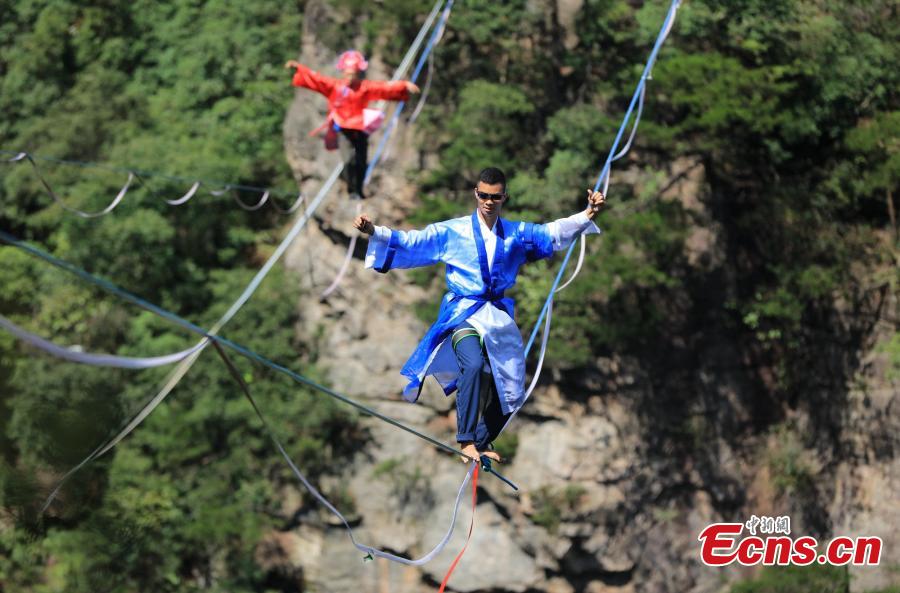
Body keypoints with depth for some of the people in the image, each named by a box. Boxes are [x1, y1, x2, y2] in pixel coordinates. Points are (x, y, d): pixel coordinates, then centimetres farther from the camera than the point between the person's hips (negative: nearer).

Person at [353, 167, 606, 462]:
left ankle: (481, 443, 30)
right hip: (463, 314, -5)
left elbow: (555, 232, 7)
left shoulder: (517, 234, 11)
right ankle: (466, 441, -30)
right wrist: (374, 232, -14)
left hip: (499, 316, 5)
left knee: (509, 390, 8)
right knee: (473, 364, -33)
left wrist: (587, 215, -6)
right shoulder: (452, 232, 2)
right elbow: (411, 242, -2)